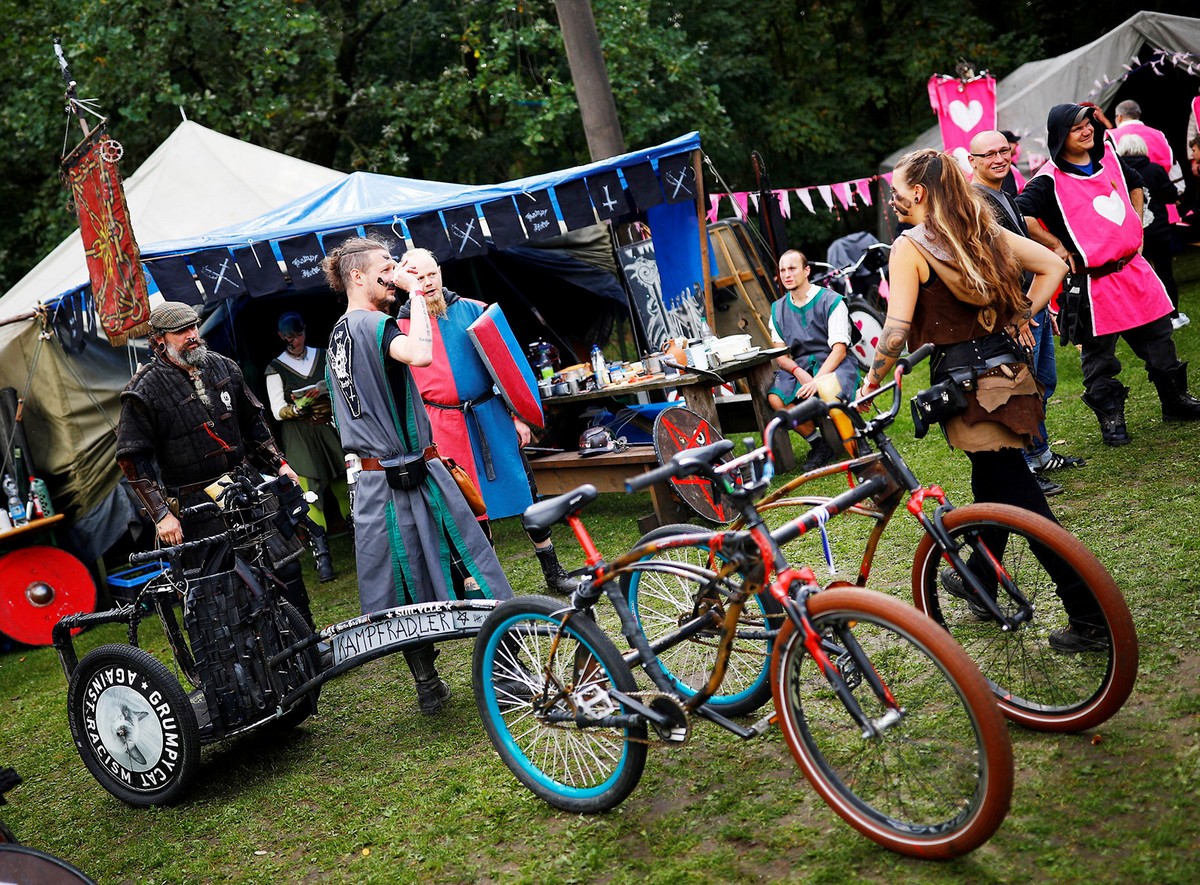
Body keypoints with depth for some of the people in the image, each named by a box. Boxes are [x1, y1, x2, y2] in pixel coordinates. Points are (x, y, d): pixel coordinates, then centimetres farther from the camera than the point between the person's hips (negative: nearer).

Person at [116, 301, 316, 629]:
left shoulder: (222, 367, 9)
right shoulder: (145, 391, -7)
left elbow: (253, 422, 20)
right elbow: (134, 459, -7)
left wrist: (278, 464, 14)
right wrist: (162, 515, -12)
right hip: (197, 507, -5)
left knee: (286, 565, 3)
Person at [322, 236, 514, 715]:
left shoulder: (337, 335, 14)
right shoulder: (374, 324, -15)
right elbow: (420, 353, -36)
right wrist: (415, 291, -24)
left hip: (372, 478, 9)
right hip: (415, 476, -9)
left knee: (407, 585, 14)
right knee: (471, 572, 1)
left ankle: (428, 686, 22)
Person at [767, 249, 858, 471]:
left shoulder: (831, 301, -6)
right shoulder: (778, 309, 9)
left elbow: (839, 350, -12)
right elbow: (780, 354, 6)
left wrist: (817, 380, -27)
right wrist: (798, 372, -17)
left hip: (833, 364, -4)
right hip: (799, 366, 4)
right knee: (775, 398, -26)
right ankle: (818, 444, -6)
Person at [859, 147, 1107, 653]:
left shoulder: (910, 247, -11)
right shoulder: (984, 230, 9)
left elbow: (896, 331, -19)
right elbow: (1053, 265, 9)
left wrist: (871, 383, -7)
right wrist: (1021, 318, 11)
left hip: (969, 384, -8)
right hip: (1010, 369, 8)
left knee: (1019, 497, -3)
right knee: (992, 483, 23)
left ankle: (1091, 616, -1)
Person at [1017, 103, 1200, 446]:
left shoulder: (1108, 158, 9)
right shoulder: (1050, 180, -13)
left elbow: (1136, 184, 28)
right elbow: (1020, 215, -26)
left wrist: (1136, 224, 17)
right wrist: (1056, 246, -17)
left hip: (1134, 268, 6)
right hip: (1093, 283, -6)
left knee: (1159, 339, 15)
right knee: (1098, 356, 4)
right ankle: (1111, 419, 17)